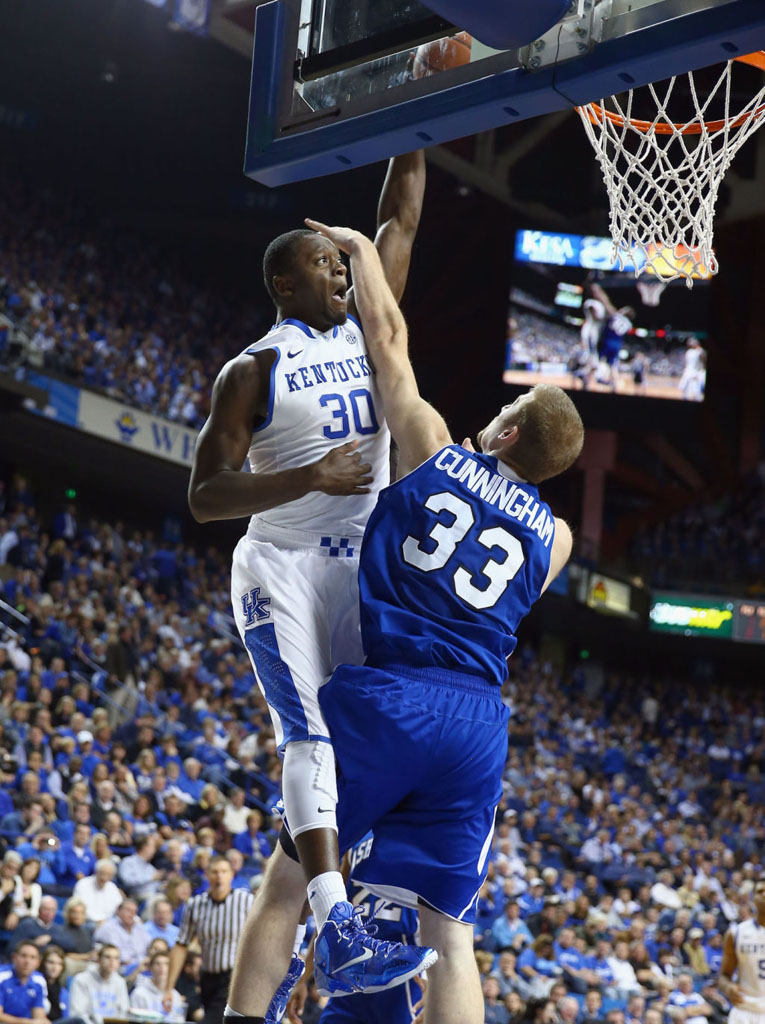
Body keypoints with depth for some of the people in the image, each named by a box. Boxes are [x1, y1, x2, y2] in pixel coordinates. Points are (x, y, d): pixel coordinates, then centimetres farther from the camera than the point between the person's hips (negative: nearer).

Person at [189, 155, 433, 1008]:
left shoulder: (365, 332, 11)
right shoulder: (252, 371, -5)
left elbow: (399, 220, 13)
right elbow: (204, 498, -10)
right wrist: (307, 479, -21)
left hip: (363, 569, 6)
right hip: (281, 570, -6)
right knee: (310, 732, -19)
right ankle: (335, 926, -30)